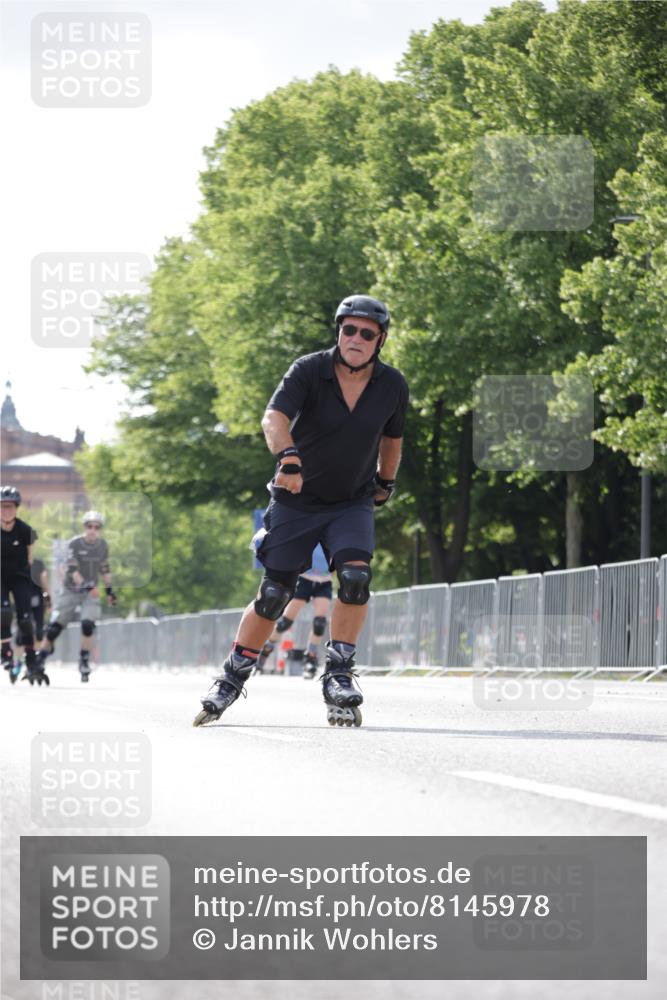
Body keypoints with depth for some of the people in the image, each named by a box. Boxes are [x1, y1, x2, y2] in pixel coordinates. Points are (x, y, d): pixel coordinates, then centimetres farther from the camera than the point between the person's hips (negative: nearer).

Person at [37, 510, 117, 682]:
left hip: (91, 592, 2)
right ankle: (39, 660, 7)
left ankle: (84, 661, -2)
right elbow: (72, 569, -21)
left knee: (87, 624, -19)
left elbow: (104, 569, 14)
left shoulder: (102, 545, 0)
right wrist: (87, 586, -34)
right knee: (54, 627, -5)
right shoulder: (74, 544, -13)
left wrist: (109, 591, 13)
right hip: (71, 590, -2)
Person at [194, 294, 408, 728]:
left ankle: (339, 675, -12)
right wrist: (288, 457, -53)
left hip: (353, 502, 2)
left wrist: (386, 482, 24)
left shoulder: (393, 386, -7)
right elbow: (274, 418, -34)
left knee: (355, 576, -23)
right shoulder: (309, 371, -18)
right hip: (296, 499, -2)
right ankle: (232, 679, 17)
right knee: (274, 595, -1)